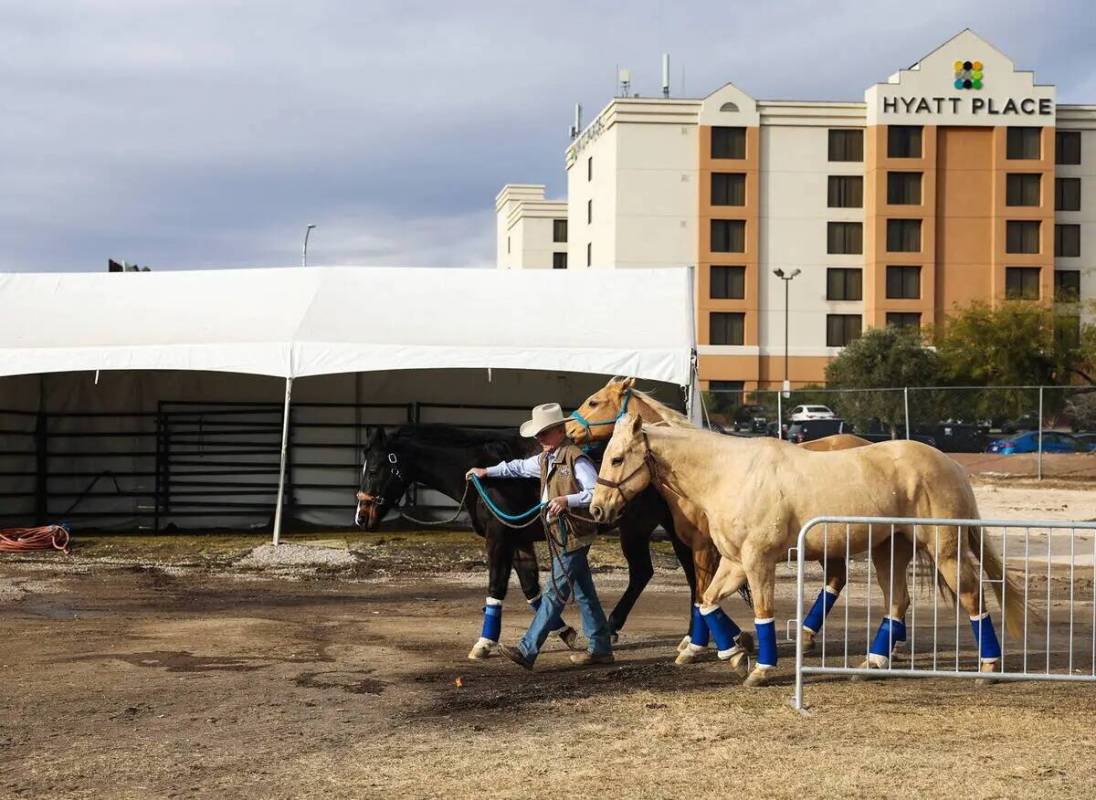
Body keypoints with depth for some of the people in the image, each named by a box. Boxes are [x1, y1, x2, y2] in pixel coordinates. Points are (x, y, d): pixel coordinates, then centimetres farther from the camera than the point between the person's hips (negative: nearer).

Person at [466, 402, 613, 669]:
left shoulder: (576, 459, -16)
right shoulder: (545, 459, 12)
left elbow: (598, 493, -22)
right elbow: (520, 467, 30)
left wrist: (567, 500, -31)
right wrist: (487, 472, 32)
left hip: (572, 536, -9)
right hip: (561, 534, 9)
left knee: (556, 593, -7)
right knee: (584, 592, 13)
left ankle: (527, 651, -9)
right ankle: (600, 649, 20)